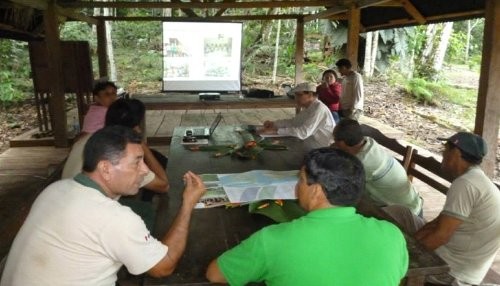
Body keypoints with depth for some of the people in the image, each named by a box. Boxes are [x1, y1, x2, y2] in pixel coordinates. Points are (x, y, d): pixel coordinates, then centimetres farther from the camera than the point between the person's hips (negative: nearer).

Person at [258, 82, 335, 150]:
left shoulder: (319, 108, -21)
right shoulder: (308, 108, 9)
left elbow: (303, 132, -30)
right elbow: (293, 122, 19)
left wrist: (275, 131, -30)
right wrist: (274, 123, 3)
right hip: (311, 150, 9)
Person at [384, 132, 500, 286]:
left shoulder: (465, 184, -24)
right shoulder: (474, 180, 9)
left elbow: (441, 235, -25)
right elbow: (439, 222, 9)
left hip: (454, 268, -9)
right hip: (454, 250, 9)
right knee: (397, 213, 9)